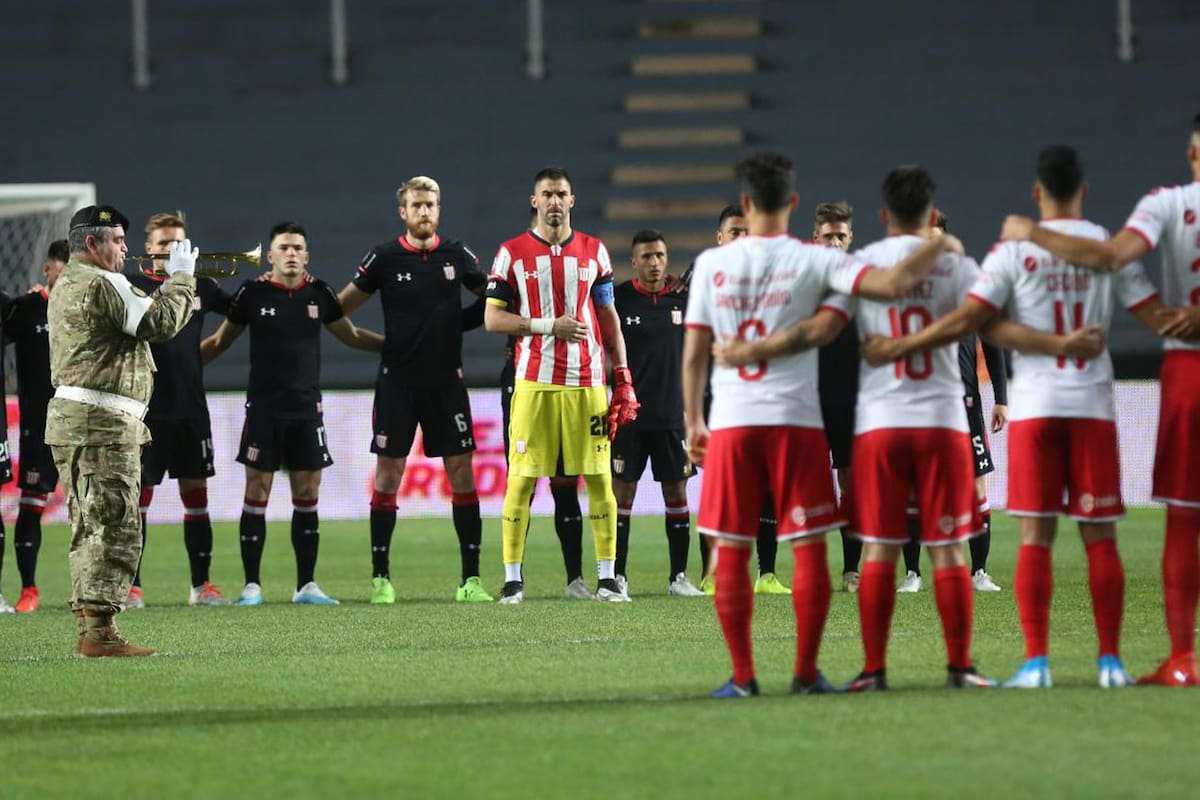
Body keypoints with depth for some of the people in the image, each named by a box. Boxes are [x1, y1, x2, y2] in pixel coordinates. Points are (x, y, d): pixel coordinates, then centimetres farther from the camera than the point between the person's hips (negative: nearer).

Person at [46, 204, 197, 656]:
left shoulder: (65, 286, 21)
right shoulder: (102, 284, -12)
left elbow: (139, 316, 19)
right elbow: (161, 323, -17)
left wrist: (174, 282, 13)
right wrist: (181, 277, -3)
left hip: (70, 416, 10)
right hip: (103, 421, -10)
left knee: (90, 530, 13)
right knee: (115, 530, -10)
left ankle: (88, 630, 14)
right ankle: (100, 632, -14)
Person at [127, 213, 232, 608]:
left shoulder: (199, 285, 9)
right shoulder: (134, 286, -3)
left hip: (191, 407, 4)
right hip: (148, 408, -4)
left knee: (196, 496, 7)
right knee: (138, 496, -2)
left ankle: (201, 585, 13)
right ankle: (131, 586, 3)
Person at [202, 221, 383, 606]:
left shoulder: (319, 293, 5)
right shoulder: (252, 293, -3)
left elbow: (351, 336, 18)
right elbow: (219, 342, 8)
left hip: (307, 408, 3)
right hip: (263, 409, -3)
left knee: (307, 495, 3)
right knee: (257, 492, -4)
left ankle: (306, 585, 8)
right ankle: (251, 585, 1)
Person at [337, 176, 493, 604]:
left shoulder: (457, 255, 4)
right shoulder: (384, 258, -2)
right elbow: (341, 307, 6)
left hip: (446, 380, 2)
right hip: (397, 380, -2)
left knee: (462, 472, -2)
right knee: (388, 474, -2)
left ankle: (470, 579, 1)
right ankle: (380, 577, 5)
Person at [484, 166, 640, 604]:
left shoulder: (594, 251, 10)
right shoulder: (512, 253, 2)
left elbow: (608, 317, 14)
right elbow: (493, 318, -1)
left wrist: (623, 377, 7)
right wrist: (549, 326, -12)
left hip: (587, 382, 2)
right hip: (534, 382, -2)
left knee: (599, 478, 1)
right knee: (521, 479, -3)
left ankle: (607, 577, 6)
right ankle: (512, 579, 4)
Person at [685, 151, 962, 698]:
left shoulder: (712, 264, 4)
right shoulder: (813, 260, -3)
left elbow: (693, 352, 5)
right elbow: (894, 284, -14)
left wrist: (693, 423, 16)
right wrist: (940, 244, 3)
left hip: (730, 424, 1)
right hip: (795, 420, -1)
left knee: (730, 551, 6)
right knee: (809, 549, 5)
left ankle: (743, 676, 4)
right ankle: (806, 674, 4)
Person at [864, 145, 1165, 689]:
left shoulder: (1015, 251, -2)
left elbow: (966, 320, -8)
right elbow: (1155, 314, 3)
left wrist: (896, 348, 0)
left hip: (1034, 405, -1)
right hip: (1093, 404, 1)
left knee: (1035, 537, 0)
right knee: (1099, 537, 5)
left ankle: (1037, 660, -7)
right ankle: (1111, 660, 4)